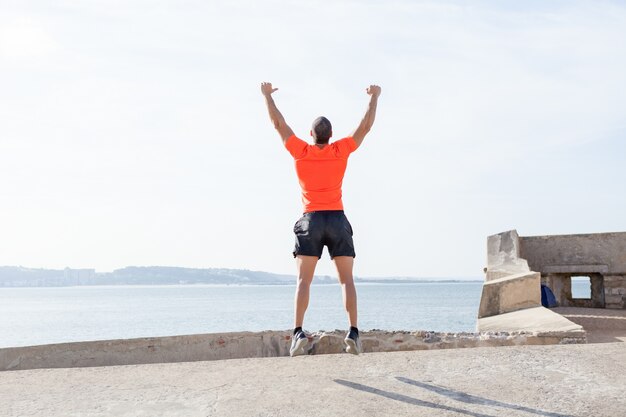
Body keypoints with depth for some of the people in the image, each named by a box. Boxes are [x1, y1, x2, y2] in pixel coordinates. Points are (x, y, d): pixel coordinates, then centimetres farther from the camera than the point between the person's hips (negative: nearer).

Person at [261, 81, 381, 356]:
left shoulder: (301, 151, 2)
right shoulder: (341, 151, 3)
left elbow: (278, 123, 13)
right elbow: (366, 126, 14)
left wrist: (267, 95, 26)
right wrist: (374, 97, 27)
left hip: (311, 220, 0)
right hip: (337, 220, 0)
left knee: (303, 281, -2)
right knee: (346, 280, 3)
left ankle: (298, 332, -13)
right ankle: (353, 332, -6)